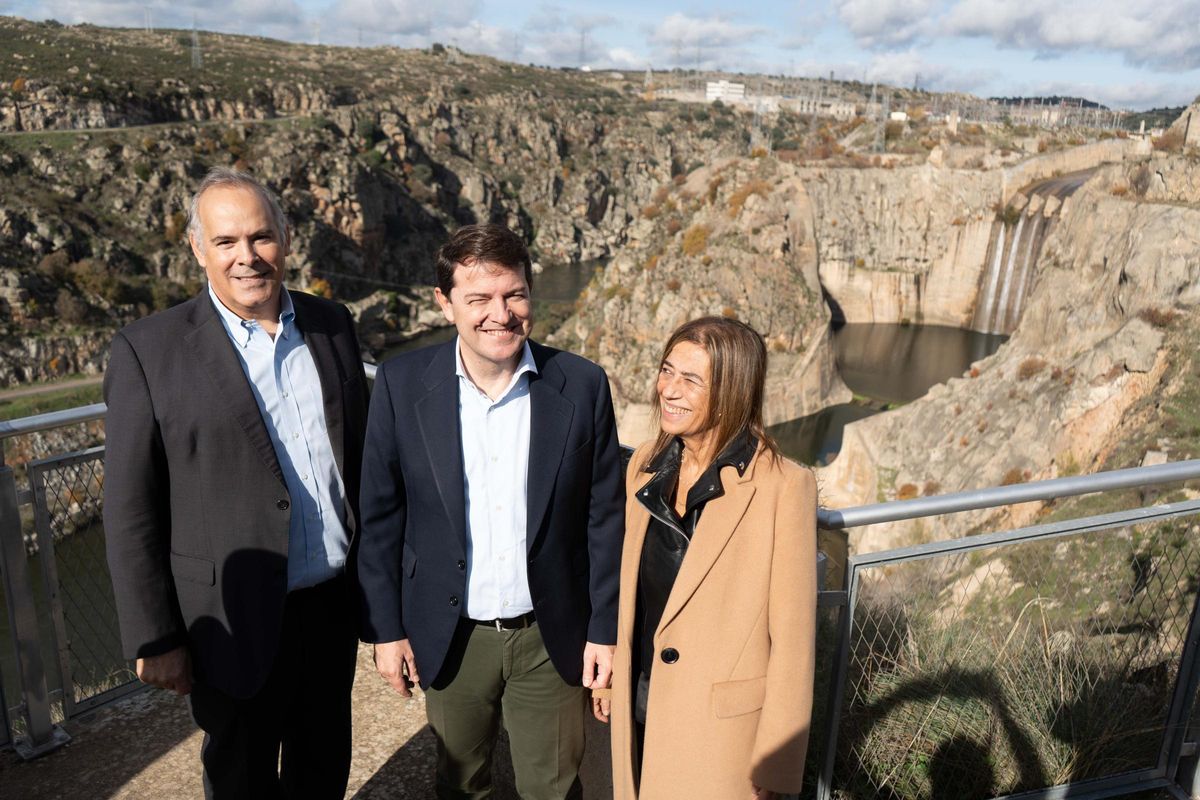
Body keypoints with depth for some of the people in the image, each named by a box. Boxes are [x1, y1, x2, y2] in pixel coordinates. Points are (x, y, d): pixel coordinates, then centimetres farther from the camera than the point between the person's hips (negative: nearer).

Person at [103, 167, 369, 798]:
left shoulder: (332, 325, 1)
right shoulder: (149, 351, -12)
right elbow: (130, 514, -9)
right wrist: (155, 641, -7)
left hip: (334, 604, 4)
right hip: (236, 622, -3)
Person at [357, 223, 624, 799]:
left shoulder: (582, 386, -10)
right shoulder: (402, 384, -10)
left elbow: (604, 516, -4)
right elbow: (380, 516, -3)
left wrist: (605, 629, -2)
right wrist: (385, 628, -1)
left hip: (551, 637, 0)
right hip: (450, 637, 1)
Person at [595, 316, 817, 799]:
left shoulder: (782, 485, -20)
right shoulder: (646, 464, -2)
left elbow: (791, 637, -15)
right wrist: (609, 674, 15)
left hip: (721, 722, -5)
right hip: (640, 709, 5)